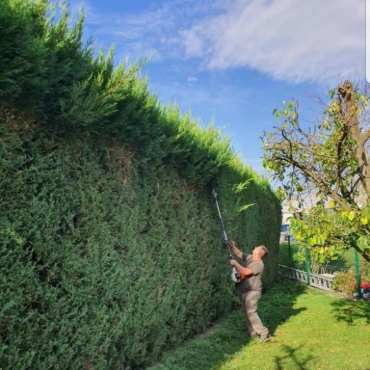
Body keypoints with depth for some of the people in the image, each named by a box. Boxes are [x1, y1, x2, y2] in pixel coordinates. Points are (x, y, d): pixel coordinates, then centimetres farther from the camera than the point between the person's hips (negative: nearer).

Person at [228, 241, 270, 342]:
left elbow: (245, 272, -30)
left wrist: (235, 263, -21)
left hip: (252, 291, -9)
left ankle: (263, 333, -10)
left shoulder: (258, 264, -21)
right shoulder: (249, 257, 6)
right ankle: (253, 333, 22)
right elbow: (239, 254, 19)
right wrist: (233, 247, 1)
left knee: (251, 311, -16)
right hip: (244, 291, 10)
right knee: (246, 312, 13)